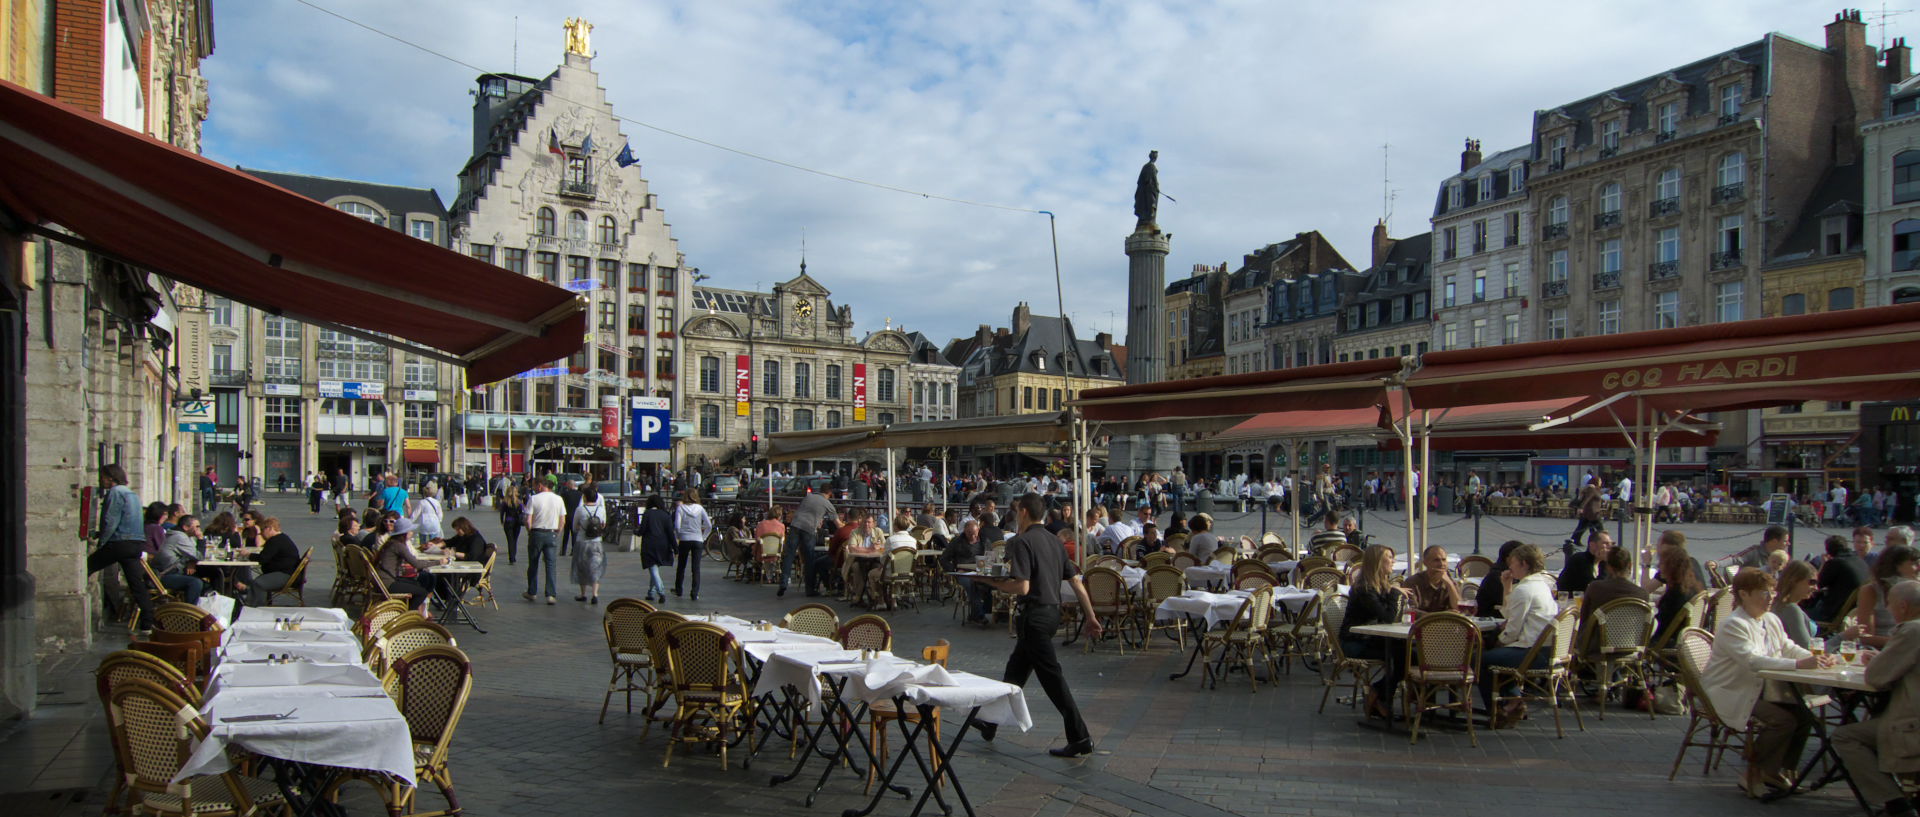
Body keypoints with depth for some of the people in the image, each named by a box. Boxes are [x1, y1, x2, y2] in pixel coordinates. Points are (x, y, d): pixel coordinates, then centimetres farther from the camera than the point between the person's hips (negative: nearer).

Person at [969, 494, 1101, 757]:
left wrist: (989, 581, -11)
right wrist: (1090, 617, 12)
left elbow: (1022, 587, -23)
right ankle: (992, 721, 34)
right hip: (1053, 611, 9)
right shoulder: (1054, 540, 11)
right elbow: (1076, 581, 9)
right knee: (1016, 669, 20)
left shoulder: (1022, 542, -14)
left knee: (1051, 676, -4)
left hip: (1035, 614, -9)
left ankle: (1080, 738, -3)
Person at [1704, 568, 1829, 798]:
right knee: (1784, 720, -23)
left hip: (1761, 690, 9)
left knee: (1804, 714, -8)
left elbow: (1788, 648, 10)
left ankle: (1773, 770, 9)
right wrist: (1798, 664, -38)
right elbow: (1752, 661, -30)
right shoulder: (1732, 625, -19)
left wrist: (1815, 659, -12)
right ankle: (1753, 776, -6)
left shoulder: (1771, 620, 10)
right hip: (1731, 694, -9)